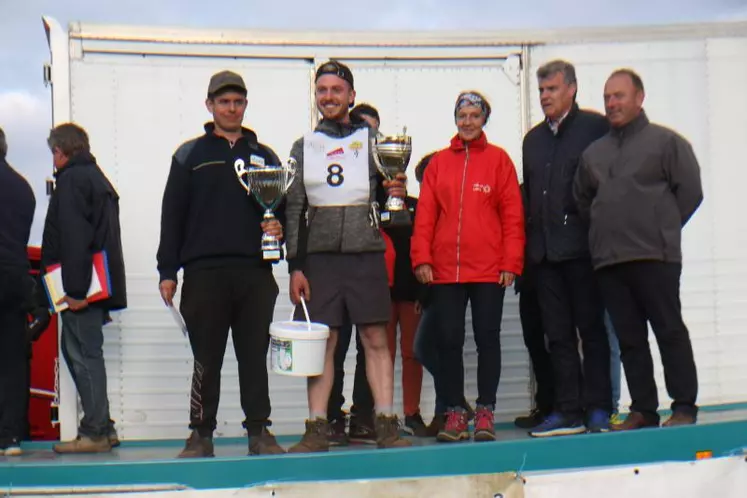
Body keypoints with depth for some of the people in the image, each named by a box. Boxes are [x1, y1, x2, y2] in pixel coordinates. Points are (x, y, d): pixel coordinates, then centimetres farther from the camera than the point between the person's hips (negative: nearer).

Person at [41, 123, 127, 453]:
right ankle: (101, 427, 16)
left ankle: (94, 433, -5)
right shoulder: (98, 178, 21)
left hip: (81, 287, -10)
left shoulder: (72, 179, -9)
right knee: (76, 350, 15)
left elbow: (73, 237, -18)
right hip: (98, 285, 10)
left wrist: (75, 289, -21)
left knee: (84, 354, -7)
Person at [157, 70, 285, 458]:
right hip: (204, 272, -2)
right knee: (206, 359, 1)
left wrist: (279, 227, -4)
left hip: (255, 272, 2)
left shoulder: (264, 156, 17)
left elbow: (283, 208, 20)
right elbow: (172, 216, 6)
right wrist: (167, 271, -1)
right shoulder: (190, 156, 11)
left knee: (255, 356, 2)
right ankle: (201, 434, 7)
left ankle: (259, 431, 8)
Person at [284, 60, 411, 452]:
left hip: (366, 254, -1)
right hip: (318, 256, 1)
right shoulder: (304, 147, 13)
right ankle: (317, 429, 2)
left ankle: (386, 426, -2)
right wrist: (295, 266, 2)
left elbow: (386, 195, 13)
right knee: (322, 341, 0)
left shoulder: (372, 140, 11)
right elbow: (295, 209, 10)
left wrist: (396, 195, -12)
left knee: (376, 339, -3)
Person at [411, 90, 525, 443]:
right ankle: (454, 412, 11)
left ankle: (485, 412, 10)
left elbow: (512, 214, 1)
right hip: (445, 269, 2)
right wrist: (422, 258, -3)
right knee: (449, 340, 3)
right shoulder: (439, 162, 9)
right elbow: (425, 214, 6)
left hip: (489, 268, -2)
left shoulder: (498, 159, 4)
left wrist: (511, 262, -6)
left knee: (487, 338, 2)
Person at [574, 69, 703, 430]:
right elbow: (582, 198, 26)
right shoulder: (593, 153, 17)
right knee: (629, 339, 6)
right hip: (608, 259, 5)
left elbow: (689, 191, -3)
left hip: (655, 256, -5)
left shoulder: (666, 141, 1)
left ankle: (684, 408, 1)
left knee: (670, 332, -4)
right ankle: (643, 410, 10)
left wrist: (662, 228, 0)